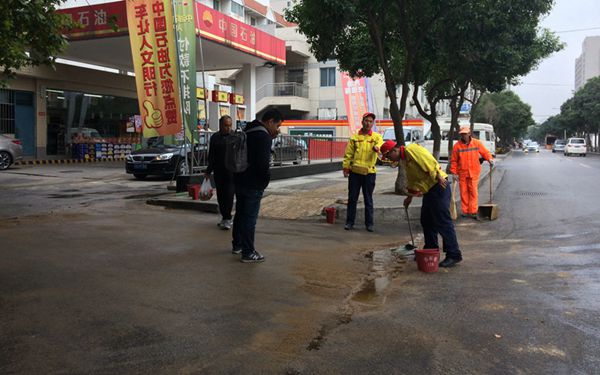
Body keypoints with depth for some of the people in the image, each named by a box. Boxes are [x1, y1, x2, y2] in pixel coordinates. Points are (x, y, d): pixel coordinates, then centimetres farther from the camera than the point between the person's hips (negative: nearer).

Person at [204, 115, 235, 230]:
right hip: (218, 171, 5)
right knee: (220, 196, 9)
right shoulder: (215, 137, 10)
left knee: (229, 194, -8)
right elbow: (211, 156, 16)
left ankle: (227, 219, -2)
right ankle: (224, 217, 21)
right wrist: (208, 171, 16)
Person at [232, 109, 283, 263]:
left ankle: (237, 245, 32)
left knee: (240, 214, 19)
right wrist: (267, 178, -5)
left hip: (239, 180, 9)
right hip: (253, 185, -9)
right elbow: (263, 163, -23)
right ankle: (248, 253, 5)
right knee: (250, 218, -2)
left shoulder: (247, 131, 12)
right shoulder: (263, 136, -18)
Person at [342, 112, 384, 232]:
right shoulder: (355, 137, 6)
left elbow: (380, 143, -20)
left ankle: (369, 223, 15)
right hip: (355, 172, 1)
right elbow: (348, 154, 5)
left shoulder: (377, 136, 3)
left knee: (368, 200, 7)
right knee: (352, 199, 6)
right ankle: (350, 222, 15)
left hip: (369, 172, -1)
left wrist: (377, 147, -42)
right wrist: (346, 167, -3)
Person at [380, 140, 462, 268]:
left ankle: (454, 255, -2)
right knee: (426, 221, 16)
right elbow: (412, 180, 29)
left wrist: (438, 175, -30)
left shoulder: (410, 149, -10)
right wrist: (410, 197, 34)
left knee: (443, 221, -8)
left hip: (438, 186, -10)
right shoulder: (404, 159, 19)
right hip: (429, 189, 10)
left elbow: (429, 160, -23)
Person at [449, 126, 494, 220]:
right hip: (462, 173, 0)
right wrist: (454, 172, -2)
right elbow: (454, 160, 0)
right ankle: (465, 211, 14)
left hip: (474, 173, 0)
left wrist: (490, 159, -16)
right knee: (464, 192, 6)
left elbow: (485, 152, 4)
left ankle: (473, 211, 3)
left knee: (473, 192, -2)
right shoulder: (457, 145, -4)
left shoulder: (477, 143, -1)